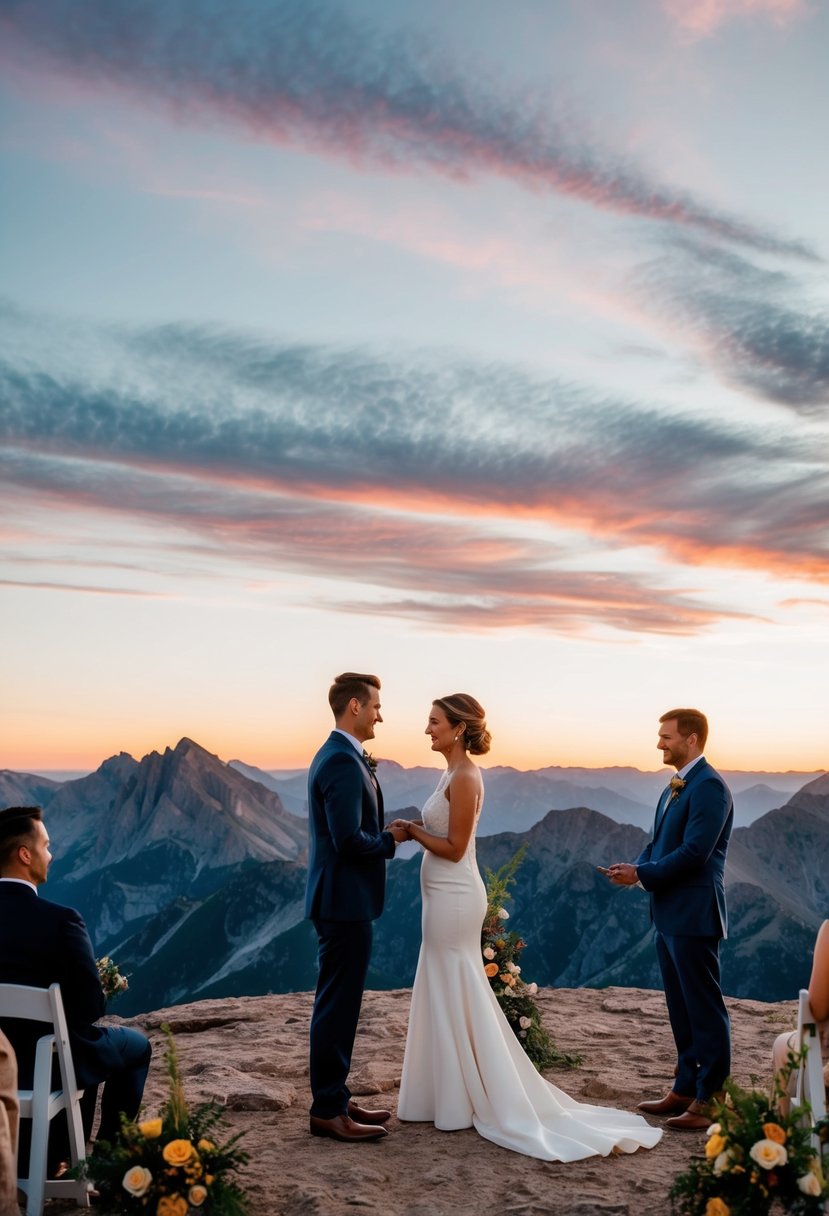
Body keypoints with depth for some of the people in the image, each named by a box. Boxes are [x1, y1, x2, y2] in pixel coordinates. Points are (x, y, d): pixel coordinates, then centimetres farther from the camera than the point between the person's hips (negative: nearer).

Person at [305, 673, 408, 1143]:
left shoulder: (338, 755, 13)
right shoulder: (343, 762, -20)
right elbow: (350, 840, -25)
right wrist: (391, 840, -10)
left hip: (342, 899, 11)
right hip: (345, 901, -11)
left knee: (340, 1003, 16)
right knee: (338, 1005, -2)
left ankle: (336, 1098, 26)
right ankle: (327, 1111, 8)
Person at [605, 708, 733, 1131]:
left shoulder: (709, 786, -16)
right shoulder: (674, 788, 15)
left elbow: (694, 852, -22)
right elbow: (658, 842, 18)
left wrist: (642, 874, -16)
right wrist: (635, 866, -1)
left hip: (693, 915, -9)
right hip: (669, 913, 10)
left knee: (704, 1008, 0)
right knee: (681, 1008, 16)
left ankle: (711, 1099, 10)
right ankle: (685, 1089, 26)